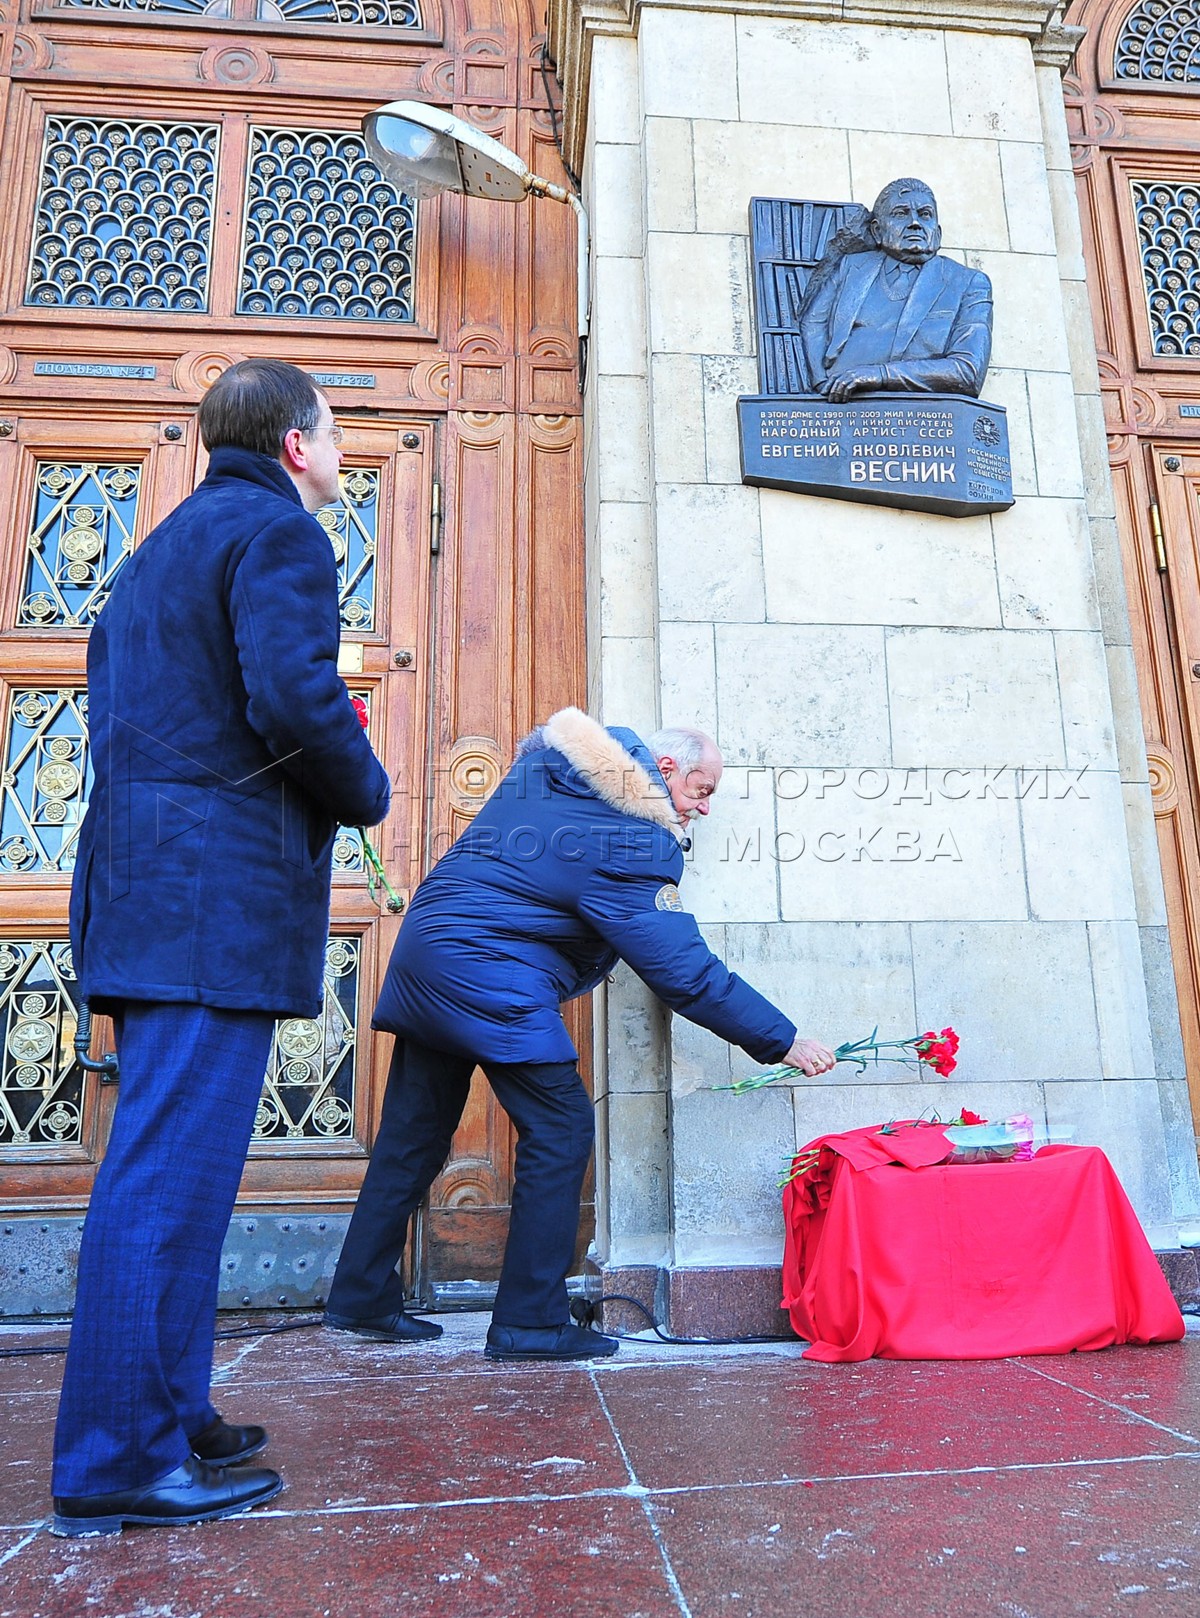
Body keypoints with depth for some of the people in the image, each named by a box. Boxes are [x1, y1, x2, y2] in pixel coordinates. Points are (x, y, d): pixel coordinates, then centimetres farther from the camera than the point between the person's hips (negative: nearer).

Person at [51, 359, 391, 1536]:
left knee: (165, 1164, 14)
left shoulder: (164, 545, 26)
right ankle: (119, 1461, 3)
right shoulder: (278, 530, -4)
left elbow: (118, 710, 23)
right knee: (171, 1171, -6)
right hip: (219, 891, -10)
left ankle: (165, 1417, 24)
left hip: (140, 881, 10)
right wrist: (364, 795, -2)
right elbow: (294, 698, -19)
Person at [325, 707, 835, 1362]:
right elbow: (686, 974, -13)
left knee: (414, 1134, 16)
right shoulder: (634, 845, -14)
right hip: (486, 974, -9)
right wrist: (784, 1042, -5)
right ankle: (529, 1322, 6)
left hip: (424, 948, 10)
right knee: (560, 1130, 0)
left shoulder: (547, 761, 10)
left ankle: (361, 1299, 27)